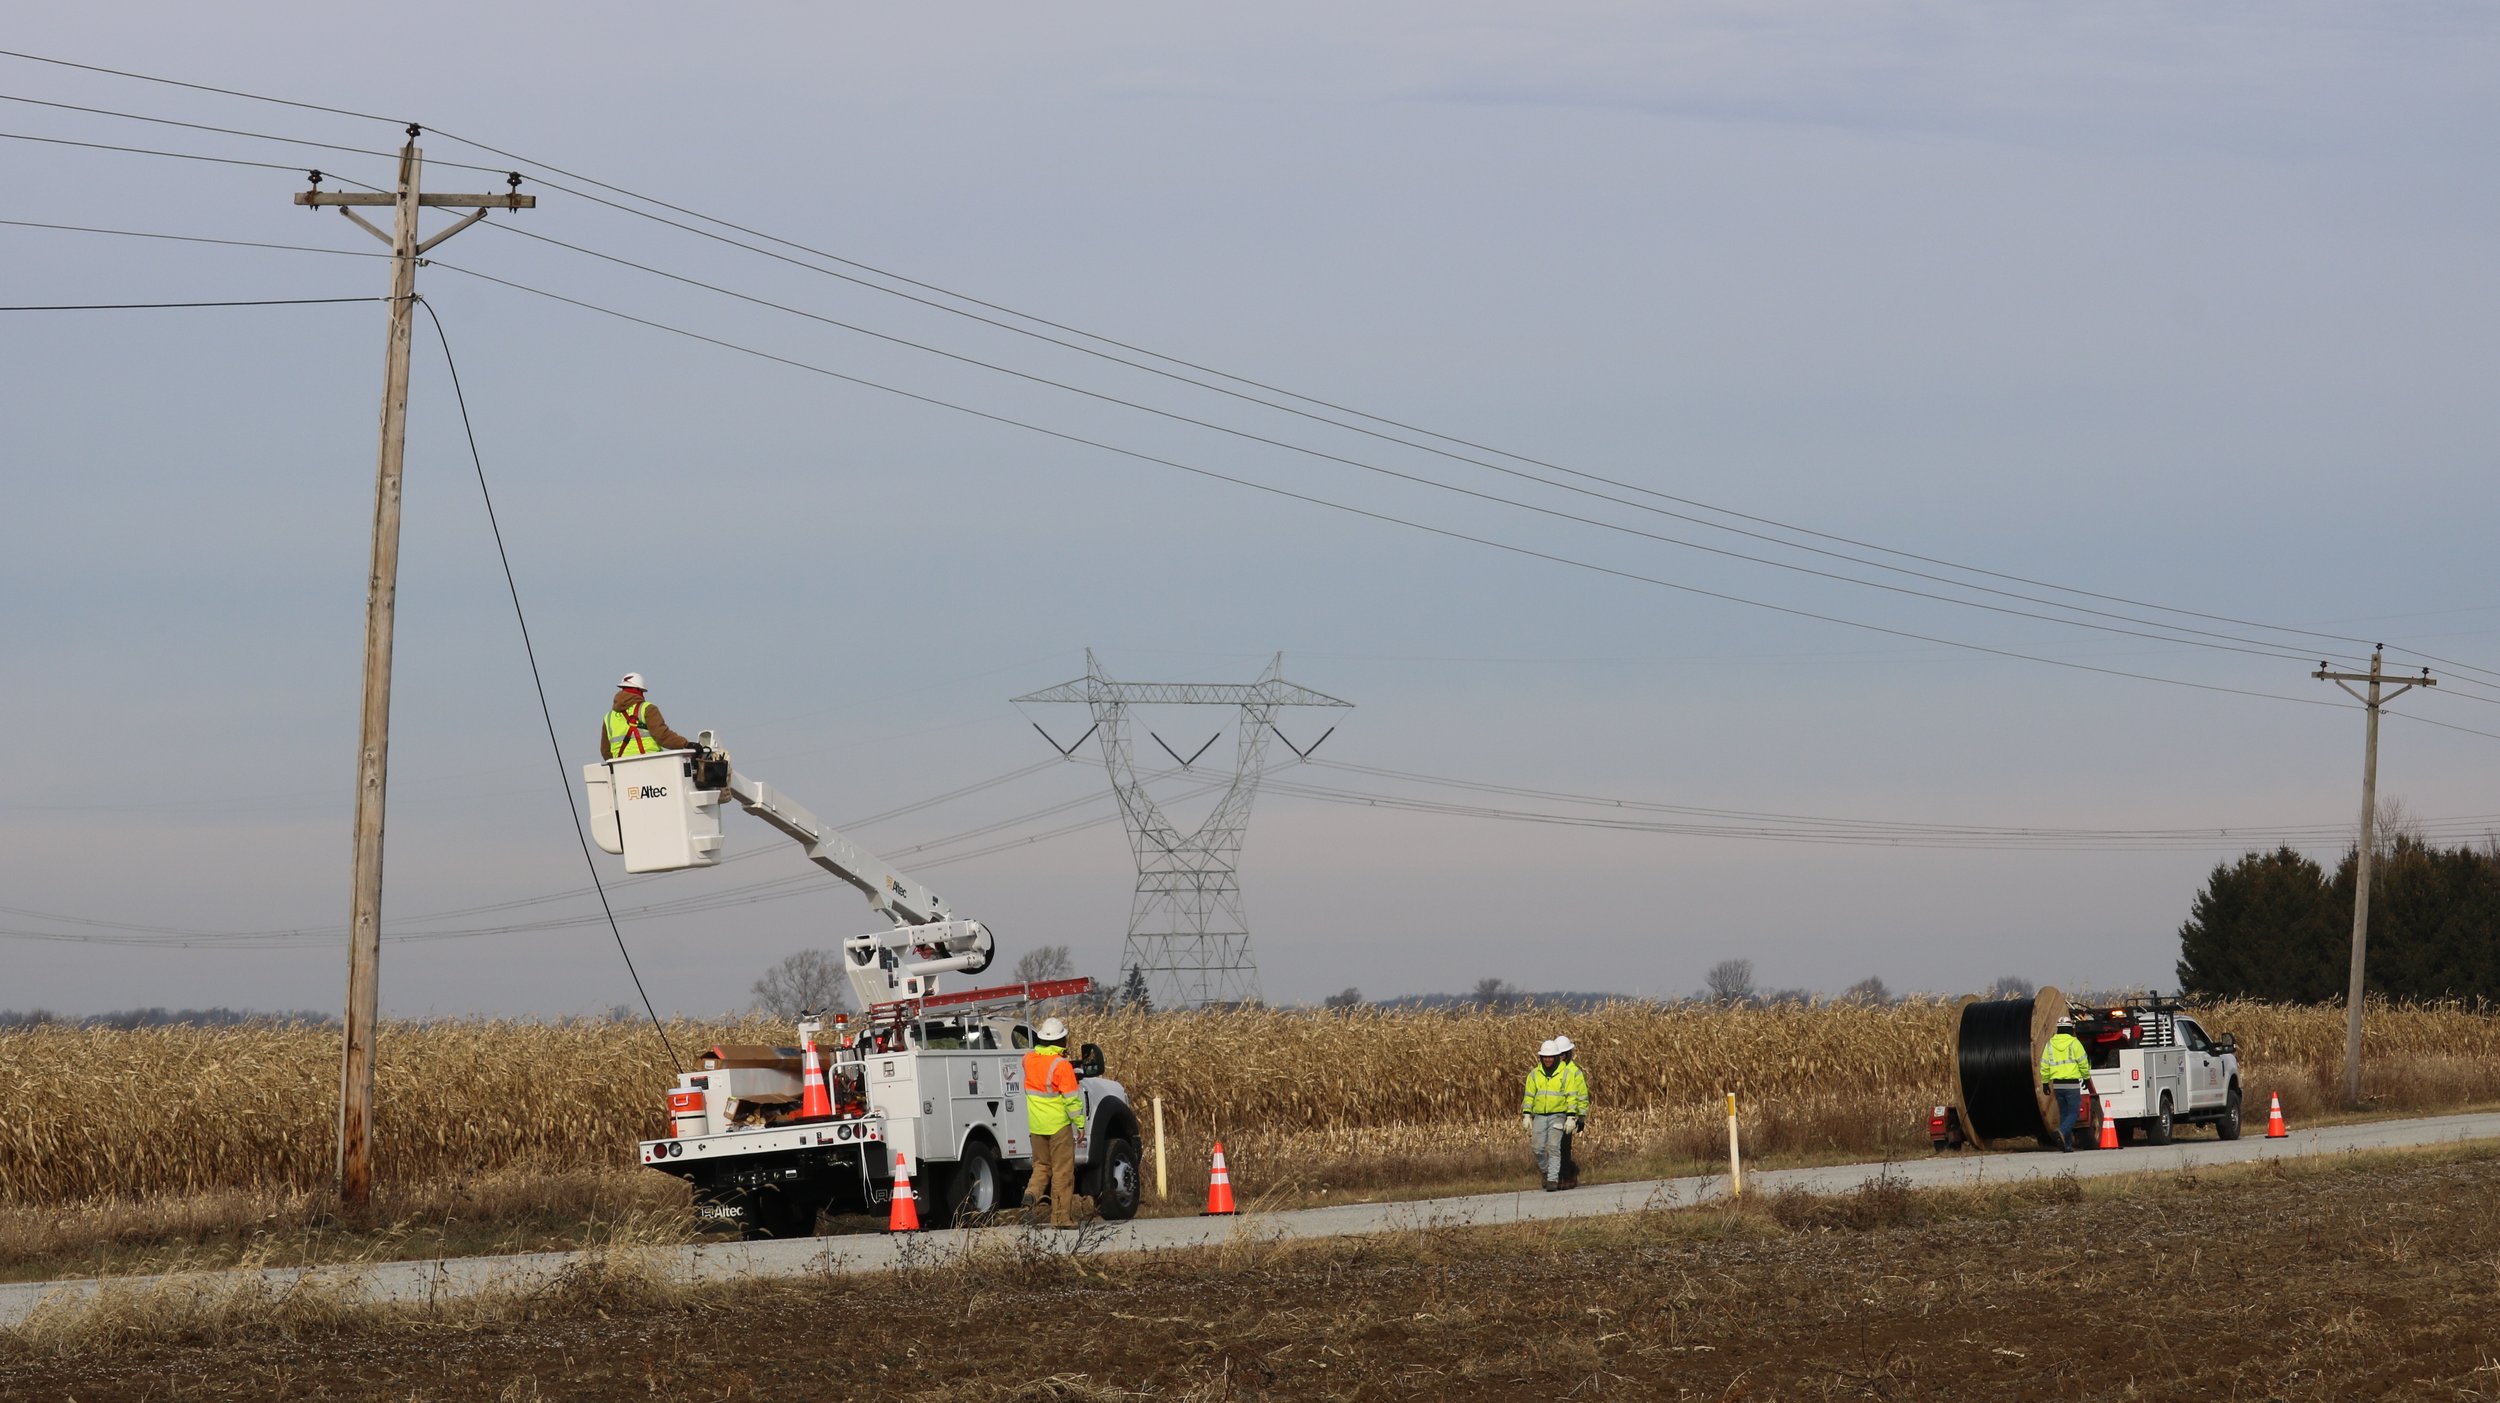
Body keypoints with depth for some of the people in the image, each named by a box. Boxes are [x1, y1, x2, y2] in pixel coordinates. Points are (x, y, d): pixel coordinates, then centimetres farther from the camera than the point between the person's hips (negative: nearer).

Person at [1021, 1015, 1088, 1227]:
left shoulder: (1029, 1060, 0)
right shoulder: (1061, 1065, -17)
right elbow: (1071, 1098, -16)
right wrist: (1080, 1123, -8)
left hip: (1036, 1125, 5)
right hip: (1058, 1123, -5)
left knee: (1041, 1164, 20)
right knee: (1062, 1170, 3)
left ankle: (1032, 1191, -7)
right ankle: (1062, 1216, 5)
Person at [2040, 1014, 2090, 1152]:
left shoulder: (2050, 1044, 6)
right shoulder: (2074, 1043, -8)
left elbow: (2044, 1065, 8)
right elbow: (2083, 1063, -4)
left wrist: (2045, 1082, 16)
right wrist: (2086, 1077, 11)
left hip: (2057, 1084, 5)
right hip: (2072, 1083, -5)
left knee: (2064, 1113, 13)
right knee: (2074, 1113, -2)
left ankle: (2067, 1145, 12)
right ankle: (2062, 1132, -29)